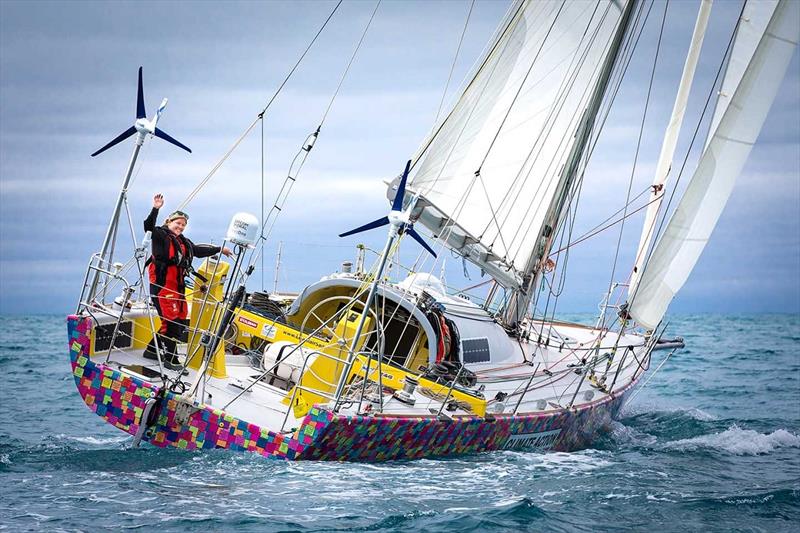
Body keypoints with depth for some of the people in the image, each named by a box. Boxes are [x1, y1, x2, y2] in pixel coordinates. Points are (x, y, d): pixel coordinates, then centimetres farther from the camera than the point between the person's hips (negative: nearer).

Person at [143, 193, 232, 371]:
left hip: (178, 287, 9)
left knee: (181, 322, 11)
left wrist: (220, 249, 32)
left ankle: (152, 349, 23)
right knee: (171, 321, -10)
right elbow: (149, 227, -22)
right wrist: (155, 209, -36)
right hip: (162, 285, -9)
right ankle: (170, 358, -2)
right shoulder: (161, 235, -4)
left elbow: (199, 250, 29)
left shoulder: (184, 242, 18)